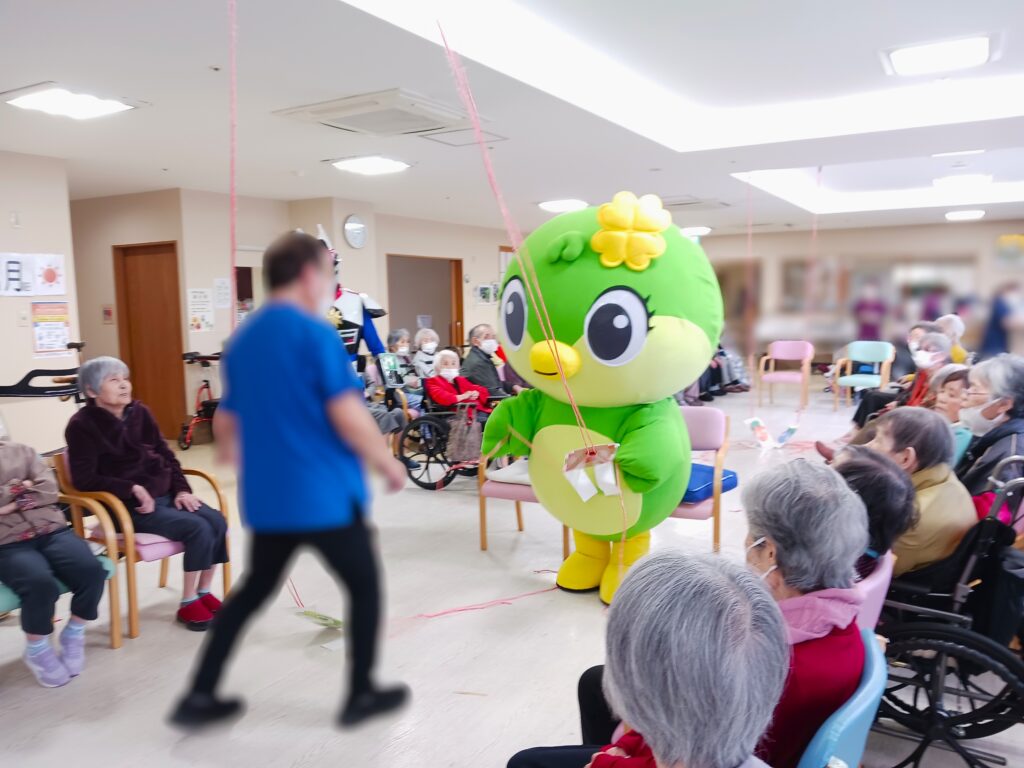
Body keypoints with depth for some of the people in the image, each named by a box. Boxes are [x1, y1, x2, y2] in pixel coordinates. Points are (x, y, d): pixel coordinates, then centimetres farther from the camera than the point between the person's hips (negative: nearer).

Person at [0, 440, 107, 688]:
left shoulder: (20, 451, 16)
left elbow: (49, 490, 4)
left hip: (51, 531, 3)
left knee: (91, 570, -25)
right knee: (40, 583, -33)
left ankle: (73, 635, 2)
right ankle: (36, 649, -4)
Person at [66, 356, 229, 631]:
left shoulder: (139, 412, 7)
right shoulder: (82, 425, -9)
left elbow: (166, 456, 11)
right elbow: (84, 479, -13)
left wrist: (182, 489, -3)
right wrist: (132, 488, -22)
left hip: (164, 494, 6)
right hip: (128, 506, -6)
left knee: (217, 522, -15)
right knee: (197, 529, -24)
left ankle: (204, 592, 2)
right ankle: (188, 603, -8)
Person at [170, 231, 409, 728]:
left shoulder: (242, 339, 9)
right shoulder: (315, 333, -14)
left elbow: (225, 421, 17)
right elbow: (348, 418, -19)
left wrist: (229, 448, 37)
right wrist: (389, 466, -5)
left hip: (265, 495, 7)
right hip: (325, 493, -7)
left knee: (254, 590, 22)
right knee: (365, 586, 12)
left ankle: (198, 697, 24)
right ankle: (361, 695, 22)